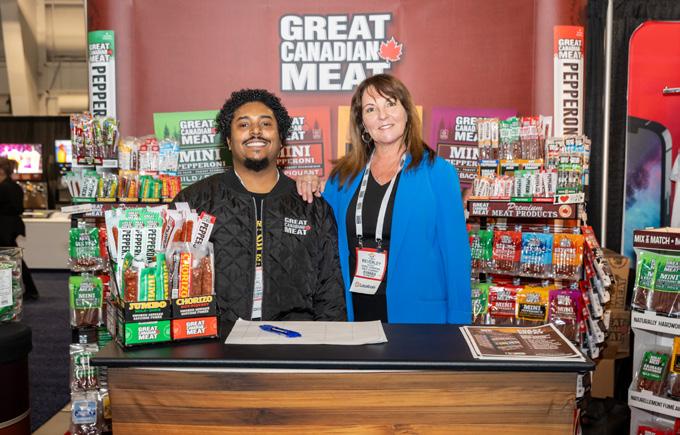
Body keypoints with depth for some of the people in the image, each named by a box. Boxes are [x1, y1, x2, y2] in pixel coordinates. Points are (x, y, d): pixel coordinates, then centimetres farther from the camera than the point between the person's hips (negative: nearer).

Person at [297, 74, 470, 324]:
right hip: (353, 311, 3)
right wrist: (310, 195, -1)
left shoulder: (438, 173, -6)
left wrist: (458, 322, -8)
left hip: (417, 313, -3)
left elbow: (455, 253, -6)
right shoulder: (344, 175, 6)